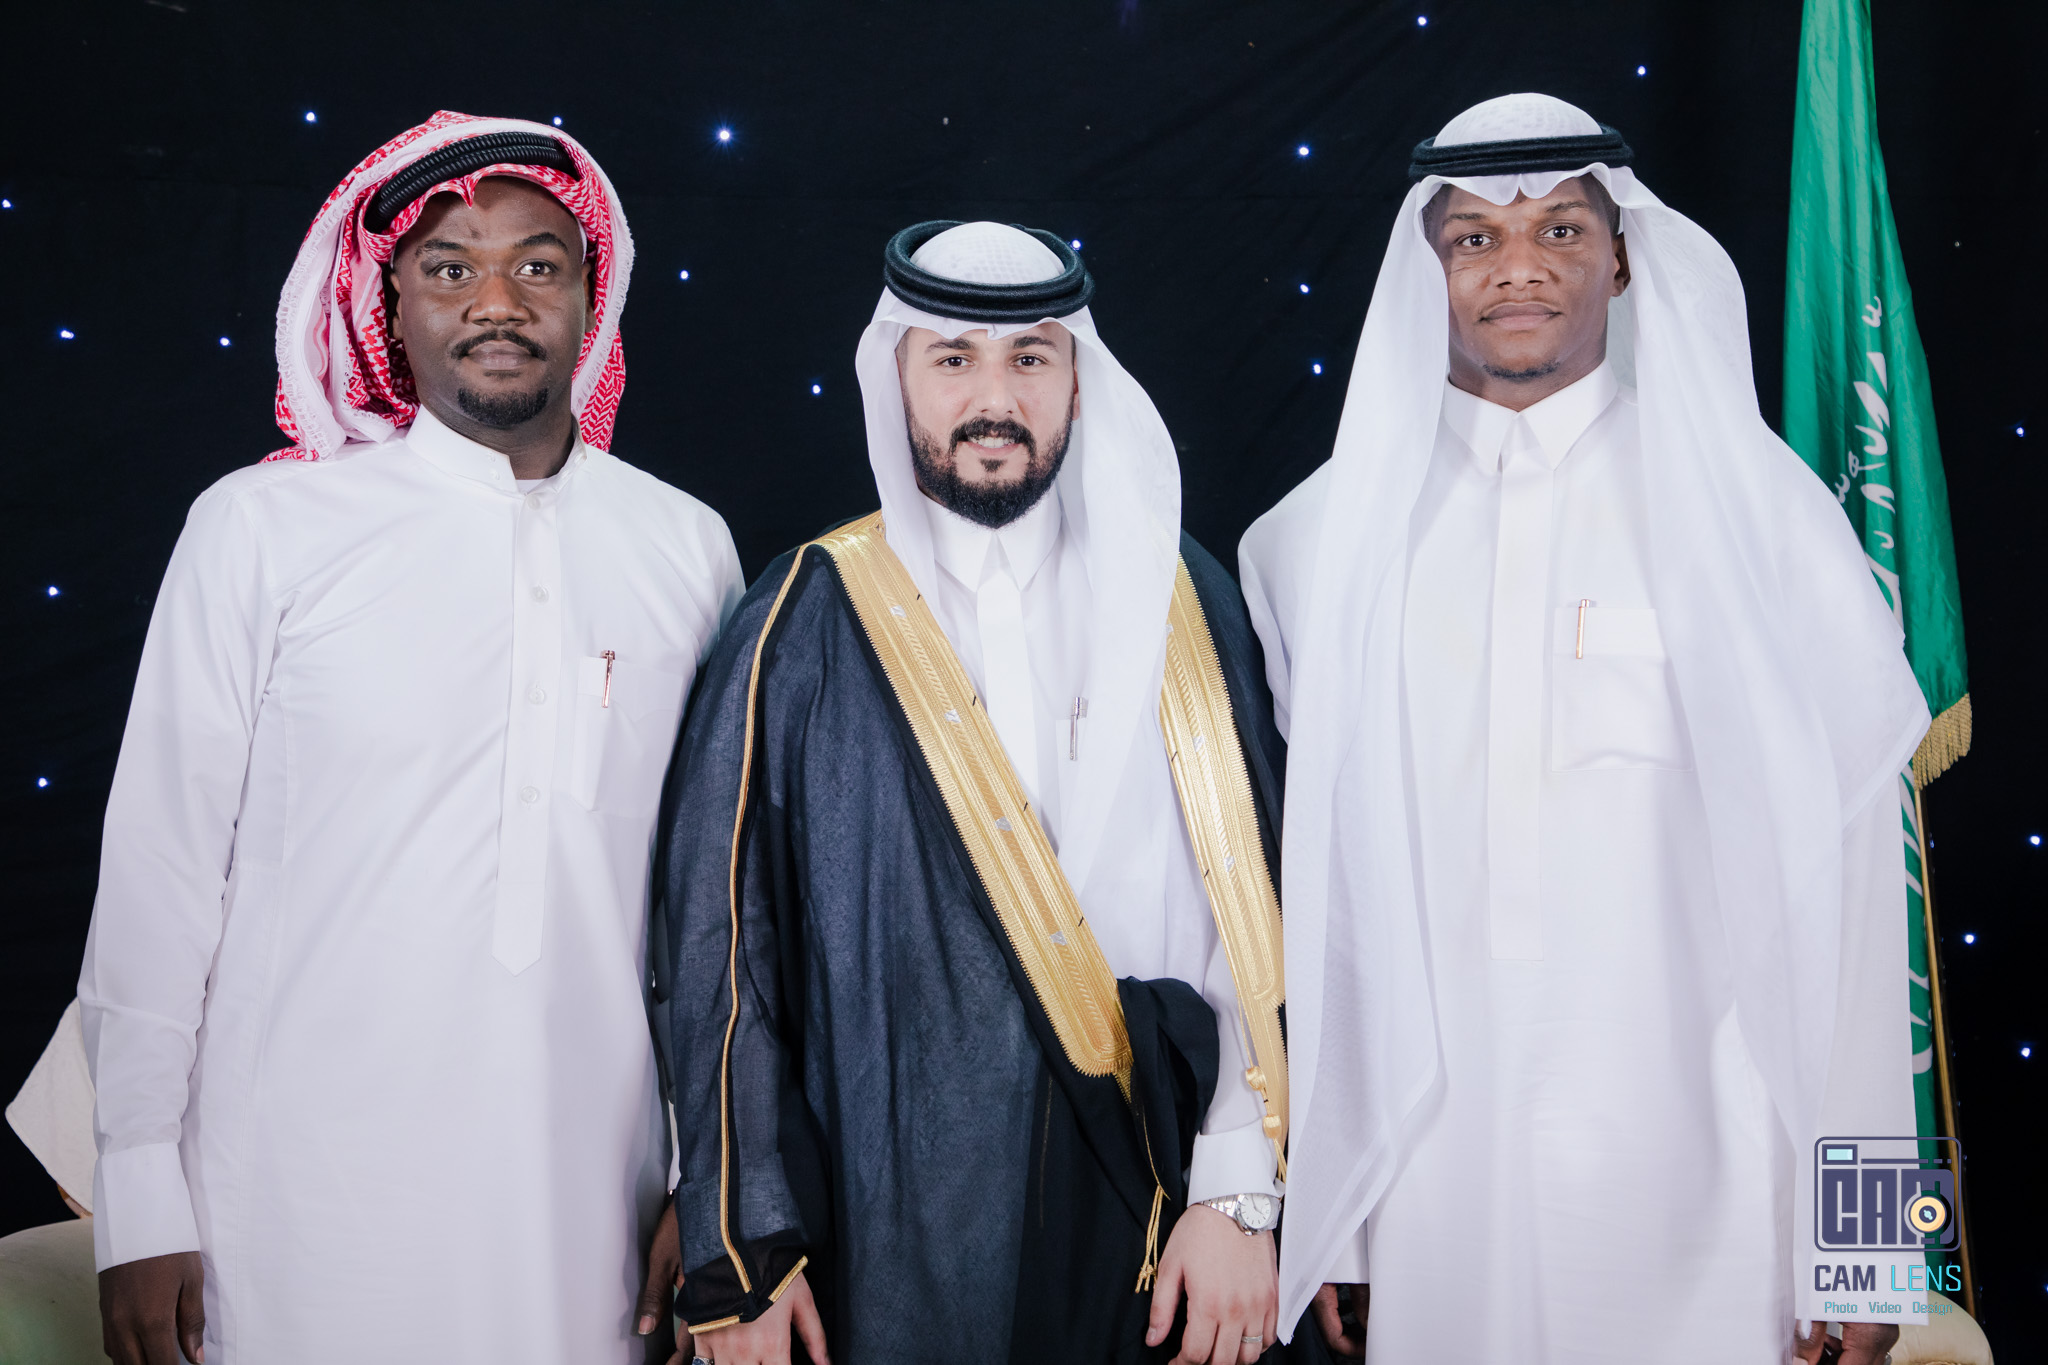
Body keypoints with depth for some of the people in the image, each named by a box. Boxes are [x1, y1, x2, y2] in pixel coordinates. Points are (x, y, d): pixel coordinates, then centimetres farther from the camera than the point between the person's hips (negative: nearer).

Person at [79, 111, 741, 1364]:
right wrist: (142, 1203, -2)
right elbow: (161, 865, -1)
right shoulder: (262, 527, -2)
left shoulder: (689, 548, 4)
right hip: (306, 1206, -2)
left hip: (589, 1200, 2)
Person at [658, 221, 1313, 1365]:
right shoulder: (808, 624, -2)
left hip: (1151, 1211, 2)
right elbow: (722, 943, -3)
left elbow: (1253, 907, 0)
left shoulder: (1183, 597, 3)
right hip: (895, 1242, -1)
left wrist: (1241, 1195, -7)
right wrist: (739, 1258, -5)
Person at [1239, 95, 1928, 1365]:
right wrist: (1310, 1213, 6)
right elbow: (1305, 873, 4)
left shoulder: (1753, 509, -2)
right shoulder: (1332, 534, 3)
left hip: (1691, 1176, -1)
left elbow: (1842, 873, -4)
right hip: (1424, 1182, 2)